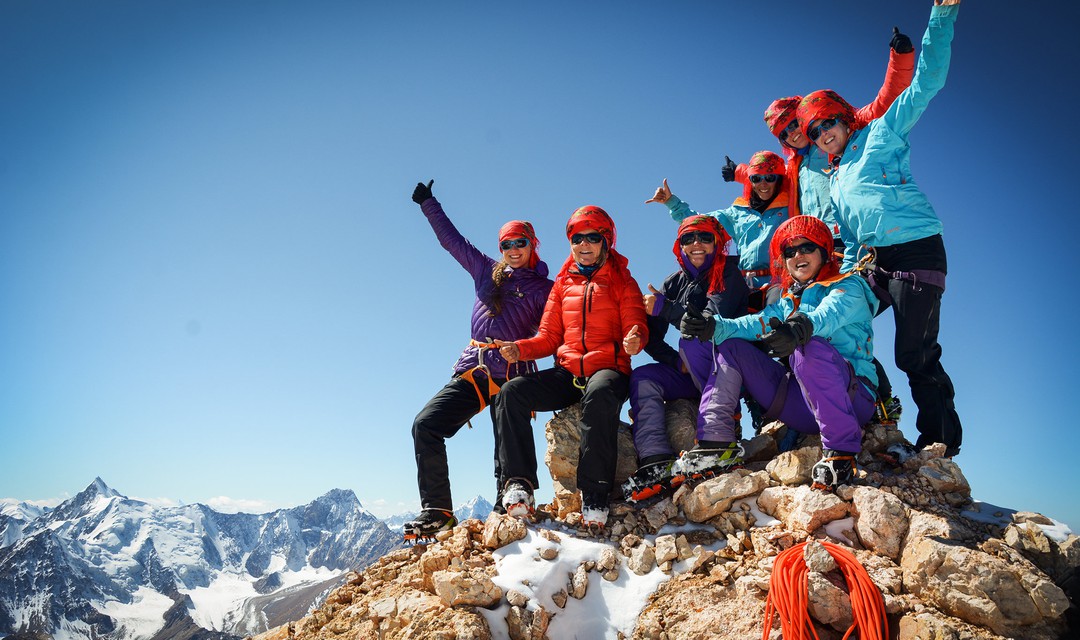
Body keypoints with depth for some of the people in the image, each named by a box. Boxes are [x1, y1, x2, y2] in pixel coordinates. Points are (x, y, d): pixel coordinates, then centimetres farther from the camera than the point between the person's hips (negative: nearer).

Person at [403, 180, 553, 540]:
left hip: (513, 377, -3)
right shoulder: (486, 271, 18)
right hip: (472, 370, 4)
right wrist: (428, 204, 29)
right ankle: (437, 511, -4)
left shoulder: (544, 289, 7)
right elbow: (451, 239, 26)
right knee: (425, 426, -9)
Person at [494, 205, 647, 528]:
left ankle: (595, 496, -36)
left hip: (608, 369, -4)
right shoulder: (563, 284, 21)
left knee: (599, 394, -40)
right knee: (511, 392, -20)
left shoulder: (622, 281, 12)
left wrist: (635, 340, -25)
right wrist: (520, 349, -4)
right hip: (567, 373, 4)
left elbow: (636, 327, 0)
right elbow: (549, 337, 16)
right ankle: (519, 483, -22)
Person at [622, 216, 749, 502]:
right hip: (692, 375, 6)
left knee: (692, 340, -31)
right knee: (641, 378, -17)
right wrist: (679, 363, -11)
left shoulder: (729, 276, -5)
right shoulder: (675, 283, 9)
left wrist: (664, 308, -21)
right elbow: (650, 337, 3)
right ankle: (656, 462, -34)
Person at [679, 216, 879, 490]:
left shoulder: (848, 287, 4)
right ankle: (717, 444, -13)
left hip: (853, 396, -6)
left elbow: (827, 314, -21)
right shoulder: (786, 304, 22)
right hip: (801, 407, 6)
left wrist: (799, 330, -44)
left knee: (809, 347, -34)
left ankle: (840, 450, -30)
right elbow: (754, 325, 2)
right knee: (732, 347, 0)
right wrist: (714, 327, -19)